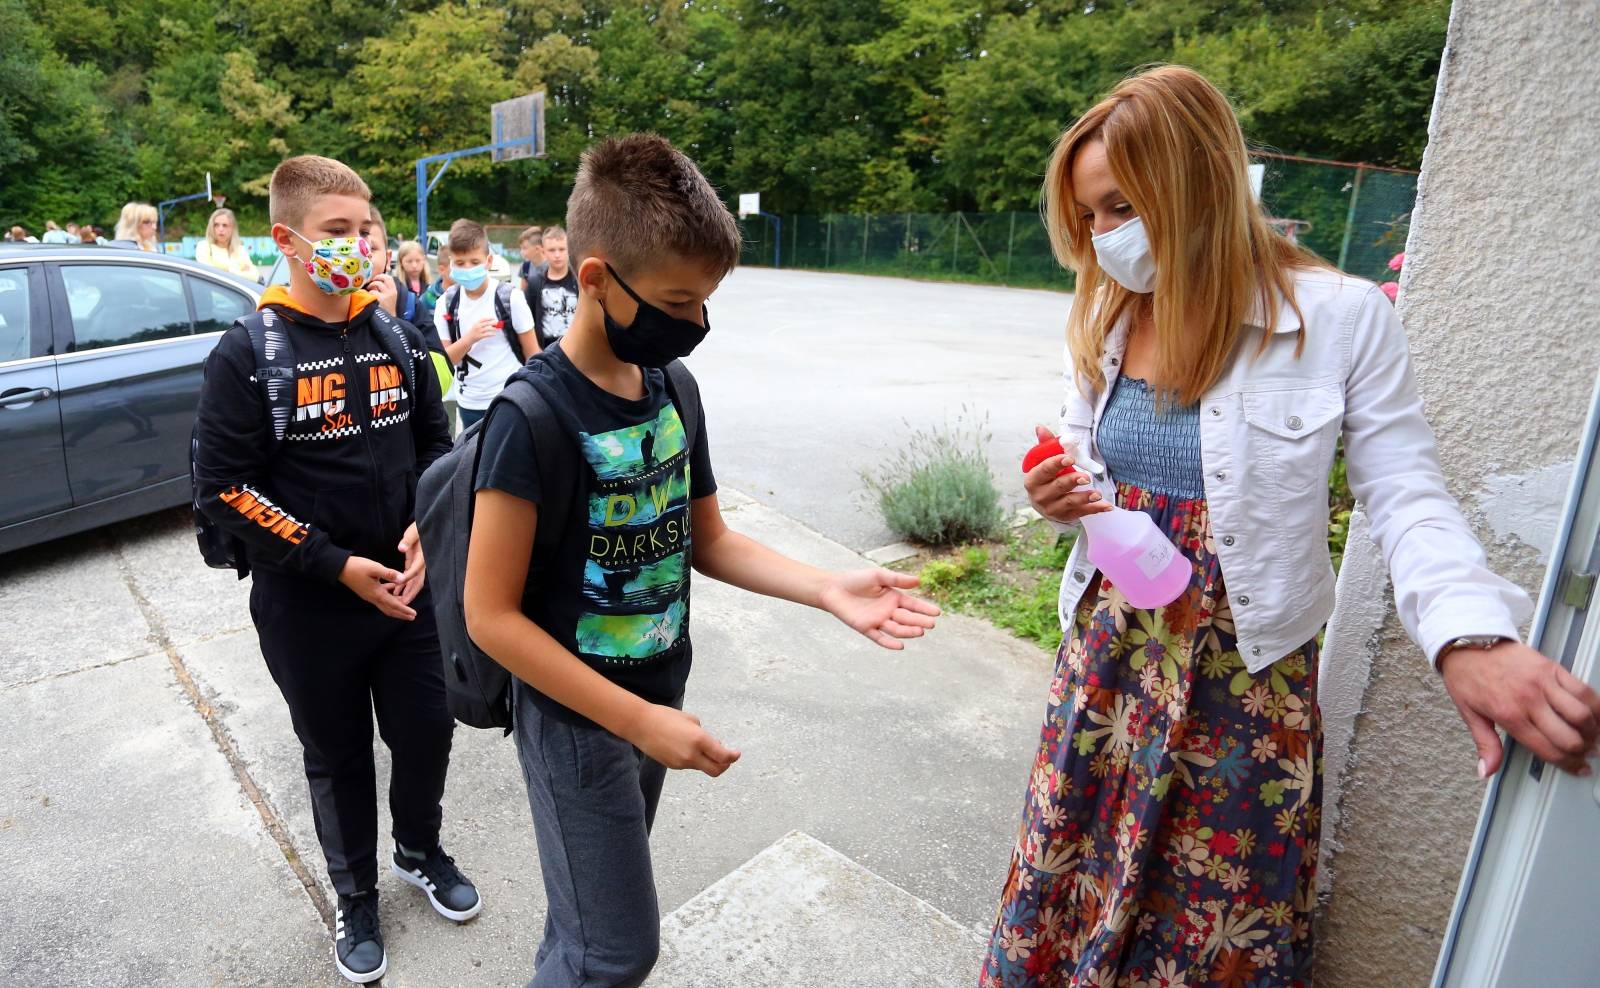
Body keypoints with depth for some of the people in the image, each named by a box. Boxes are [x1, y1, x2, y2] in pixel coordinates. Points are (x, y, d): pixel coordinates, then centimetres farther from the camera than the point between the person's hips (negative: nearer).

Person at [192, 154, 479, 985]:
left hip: (410, 588, 3)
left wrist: (425, 526, -8)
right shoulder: (248, 353, -11)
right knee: (337, 757, 15)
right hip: (307, 607, -3)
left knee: (426, 731, 15)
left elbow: (435, 443, 9)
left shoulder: (394, 336, 2)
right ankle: (356, 897, 40)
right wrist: (337, 565, -18)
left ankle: (421, 850, 45)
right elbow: (224, 490, -12)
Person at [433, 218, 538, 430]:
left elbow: (532, 352, -4)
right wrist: (469, 337, -20)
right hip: (469, 404, 4)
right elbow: (444, 360, -2)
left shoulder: (510, 298, -9)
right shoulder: (446, 304, 0)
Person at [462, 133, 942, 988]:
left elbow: (707, 540, 6)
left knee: (593, 917, 22)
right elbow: (491, 614, -20)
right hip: (576, 715, -6)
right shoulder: (533, 418, -22)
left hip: (656, 693, 6)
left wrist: (829, 591, -7)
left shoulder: (673, 389, -1)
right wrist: (634, 721, -21)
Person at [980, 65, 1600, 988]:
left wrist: (1470, 637, -28)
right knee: (1074, 878, 19)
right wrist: (1062, 498, -12)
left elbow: (1409, 497, -11)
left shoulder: (1343, 317, -13)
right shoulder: (1103, 323, 1)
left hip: (1245, 672, -4)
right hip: (1110, 653, 4)